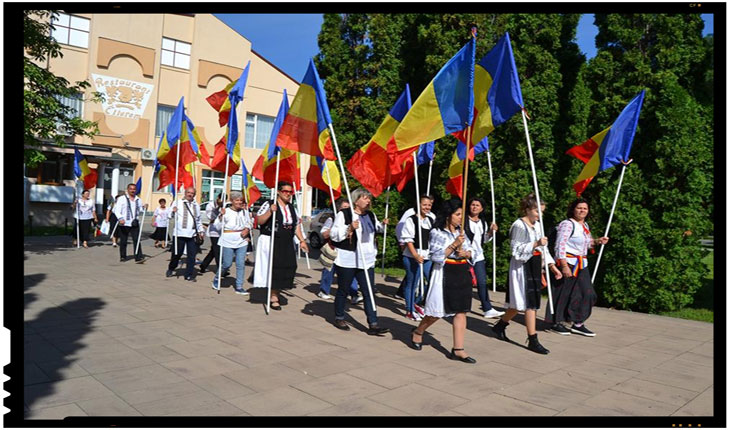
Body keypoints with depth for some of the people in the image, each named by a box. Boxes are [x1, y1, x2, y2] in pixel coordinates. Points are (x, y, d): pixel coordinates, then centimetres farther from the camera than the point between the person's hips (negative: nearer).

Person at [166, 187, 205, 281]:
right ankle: (170, 269, 31)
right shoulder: (178, 203, 2)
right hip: (179, 233, -3)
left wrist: (200, 231, 19)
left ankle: (189, 275, 7)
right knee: (177, 254, 5)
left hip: (192, 234, 3)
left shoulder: (197, 205, 16)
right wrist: (173, 211, -24)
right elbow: (170, 215, -4)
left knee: (192, 255, -2)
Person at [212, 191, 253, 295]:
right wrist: (221, 216, -17)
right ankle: (216, 278, 29)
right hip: (228, 241, -4)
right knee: (227, 264, 0)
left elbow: (249, 223, 22)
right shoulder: (226, 212, -4)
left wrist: (247, 229, 1)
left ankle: (239, 287, 7)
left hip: (242, 241, 4)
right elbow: (218, 227, -4)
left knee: (241, 264, -1)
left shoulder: (245, 212, 9)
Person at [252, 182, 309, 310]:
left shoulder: (292, 208, 16)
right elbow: (259, 220, -11)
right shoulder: (269, 204, -3)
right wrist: (270, 211, -25)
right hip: (271, 241, -6)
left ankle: (275, 294, 16)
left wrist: (302, 240, 13)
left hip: (287, 243, 6)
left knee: (287, 268, 1)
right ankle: (274, 297, 6)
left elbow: (297, 225, 21)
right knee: (273, 269, -6)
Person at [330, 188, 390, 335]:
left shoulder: (371, 216, 14)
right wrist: (349, 228, -24)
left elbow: (376, 230, 30)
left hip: (366, 261, 5)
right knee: (343, 290, 9)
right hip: (347, 261, -5)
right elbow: (334, 234, -10)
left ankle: (373, 325, 0)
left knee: (369, 292, 0)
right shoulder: (343, 214, -7)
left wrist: (383, 225, 8)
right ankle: (339, 318, 27)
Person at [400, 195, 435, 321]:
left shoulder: (431, 220, 14)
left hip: (428, 257, 7)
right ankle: (410, 310, 16)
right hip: (413, 257, -7)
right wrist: (415, 255, -21)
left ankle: (415, 303, 25)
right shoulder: (411, 220, -7)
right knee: (412, 283, 1)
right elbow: (408, 239, -13)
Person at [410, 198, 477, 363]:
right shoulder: (437, 233, -9)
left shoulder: (461, 231, 10)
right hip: (445, 274, -6)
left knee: (461, 311, 3)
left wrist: (466, 253, -9)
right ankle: (418, 332, 30)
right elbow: (437, 256, -16)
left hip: (462, 274, 6)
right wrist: (454, 245, -22)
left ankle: (458, 349, 8)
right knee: (438, 311, 3)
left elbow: (472, 251, 14)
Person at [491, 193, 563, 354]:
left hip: (534, 266, 8)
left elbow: (543, 249, 16)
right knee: (530, 303, -6)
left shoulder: (537, 225, 11)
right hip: (523, 267, -8)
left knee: (520, 302, 13)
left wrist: (552, 266, 10)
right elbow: (516, 250, -17)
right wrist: (536, 244, -27)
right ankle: (532, 340, 1)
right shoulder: (519, 225, -13)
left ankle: (500, 326, 32)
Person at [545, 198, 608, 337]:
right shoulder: (567, 224, -13)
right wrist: (564, 266, -24)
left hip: (581, 265, 9)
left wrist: (597, 241, 7)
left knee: (587, 293, 6)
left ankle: (578, 324, 15)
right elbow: (560, 245, -19)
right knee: (563, 294, -1)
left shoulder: (585, 225, 15)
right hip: (567, 263, -9)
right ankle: (555, 323, 12)